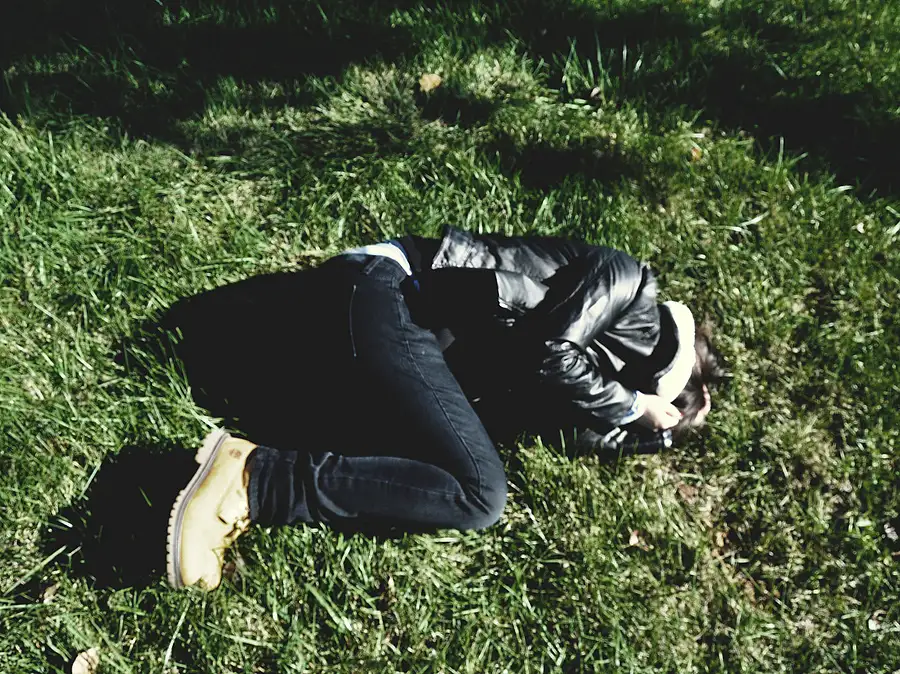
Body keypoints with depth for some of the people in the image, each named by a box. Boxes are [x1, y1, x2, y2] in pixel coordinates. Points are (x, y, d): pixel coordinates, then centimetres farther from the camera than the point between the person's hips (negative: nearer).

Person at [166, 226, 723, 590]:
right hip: (383, 293, -9)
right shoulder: (627, 280, 0)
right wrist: (630, 407, -1)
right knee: (480, 495, -19)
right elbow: (548, 353, -14)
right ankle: (255, 478, -22)